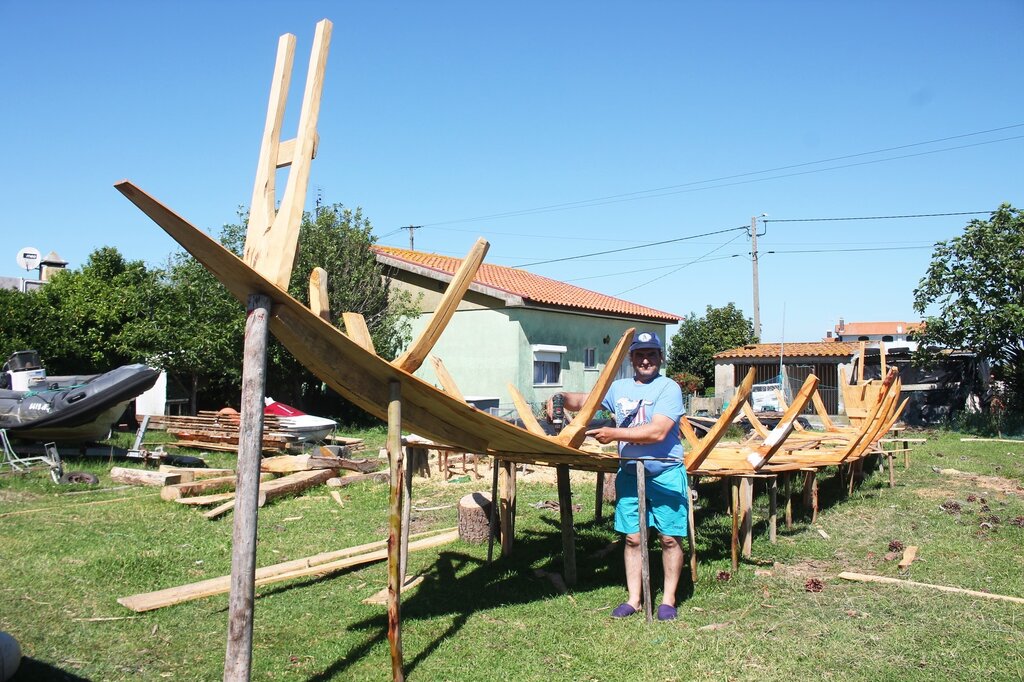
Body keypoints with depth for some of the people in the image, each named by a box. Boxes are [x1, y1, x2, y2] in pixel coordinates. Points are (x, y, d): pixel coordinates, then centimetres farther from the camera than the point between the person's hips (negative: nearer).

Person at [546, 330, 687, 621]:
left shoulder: (669, 388, -9)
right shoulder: (619, 387, 10)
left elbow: (658, 432, -20)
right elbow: (584, 401, 15)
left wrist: (615, 434, -18)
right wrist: (562, 398, -7)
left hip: (666, 473, -4)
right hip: (630, 472, 4)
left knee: (670, 538, 4)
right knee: (632, 538, 7)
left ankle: (668, 599, 18)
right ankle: (633, 599, 18)